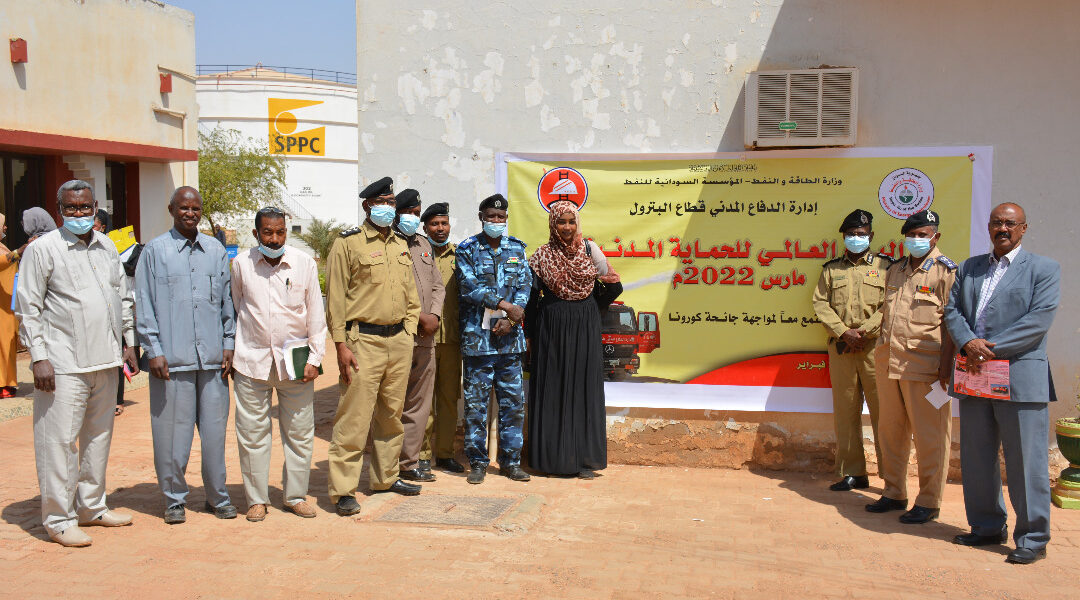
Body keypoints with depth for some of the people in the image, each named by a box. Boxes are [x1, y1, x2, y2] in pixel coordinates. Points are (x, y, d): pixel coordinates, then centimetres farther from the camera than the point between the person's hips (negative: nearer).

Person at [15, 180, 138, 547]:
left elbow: (123, 299, 20)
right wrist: (39, 357, -12)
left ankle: (91, 507, 26)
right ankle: (59, 519, 7)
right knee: (60, 440, -3)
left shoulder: (106, 247, 12)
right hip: (64, 364, -6)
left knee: (99, 435, 14)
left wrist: (128, 343, 16)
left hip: (106, 361, 6)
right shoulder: (43, 249, -5)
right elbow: (28, 308, -7)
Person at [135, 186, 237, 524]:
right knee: (172, 432, 2)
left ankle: (217, 496, 19)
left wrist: (228, 345, 10)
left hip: (212, 357, 3)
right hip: (171, 358, -3)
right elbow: (144, 305, 1)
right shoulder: (155, 251, 2)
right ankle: (174, 499, 17)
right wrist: (153, 350, -5)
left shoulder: (216, 251, 12)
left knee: (215, 429, 6)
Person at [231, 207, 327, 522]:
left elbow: (316, 315, 5)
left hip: (295, 360, 0)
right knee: (252, 434, 4)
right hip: (251, 361, 0)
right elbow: (233, 310, 12)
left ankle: (296, 496, 19)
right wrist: (230, 355, 10)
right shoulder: (241, 264, 2)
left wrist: (314, 359, 0)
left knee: (299, 433, 5)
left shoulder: (304, 263, 2)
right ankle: (256, 499, 17)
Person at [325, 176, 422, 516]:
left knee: (391, 412, 14)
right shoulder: (348, 243, -4)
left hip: (399, 340, 6)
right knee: (354, 417, -7)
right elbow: (335, 297, -8)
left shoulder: (400, 245, 16)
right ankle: (342, 490, -1)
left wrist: (408, 332, 13)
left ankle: (385, 476, 27)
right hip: (364, 340, -6)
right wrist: (341, 344, -13)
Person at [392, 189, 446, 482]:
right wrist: (418, 317, -13)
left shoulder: (423, 244, 20)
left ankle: (409, 461, 20)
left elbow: (437, 285, 18)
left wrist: (434, 315, 1)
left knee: (419, 403, 11)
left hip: (425, 336, 7)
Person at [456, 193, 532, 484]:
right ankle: (478, 462, 12)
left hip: (509, 337, 3)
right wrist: (505, 304, -16)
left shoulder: (517, 249, 11)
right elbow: (470, 287, -10)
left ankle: (510, 460, 17)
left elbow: (525, 286, 4)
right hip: (476, 337, -3)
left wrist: (510, 319, -11)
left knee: (513, 400, 6)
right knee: (476, 401, 1)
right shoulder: (467, 250, 1)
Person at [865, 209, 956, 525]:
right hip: (888, 362, 7)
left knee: (929, 434, 1)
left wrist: (945, 364, -16)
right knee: (890, 430, 13)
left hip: (924, 365, -7)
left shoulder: (947, 270, -5)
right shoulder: (895, 270, 15)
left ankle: (928, 502, 12)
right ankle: (894, 493, 26)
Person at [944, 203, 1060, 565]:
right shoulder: (970, 267, 17)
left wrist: (992, 347, -17)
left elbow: (1040, 319, -10)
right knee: (976, 458, 12)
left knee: (1025, 461, -1)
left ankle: (1032, 539, 10)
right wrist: (968, 343, -11)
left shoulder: (1044, 269, 1)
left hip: (1020, 379, -5)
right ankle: (988, 527, 25)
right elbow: (952, 309, 9)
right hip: (974, 375, 5)